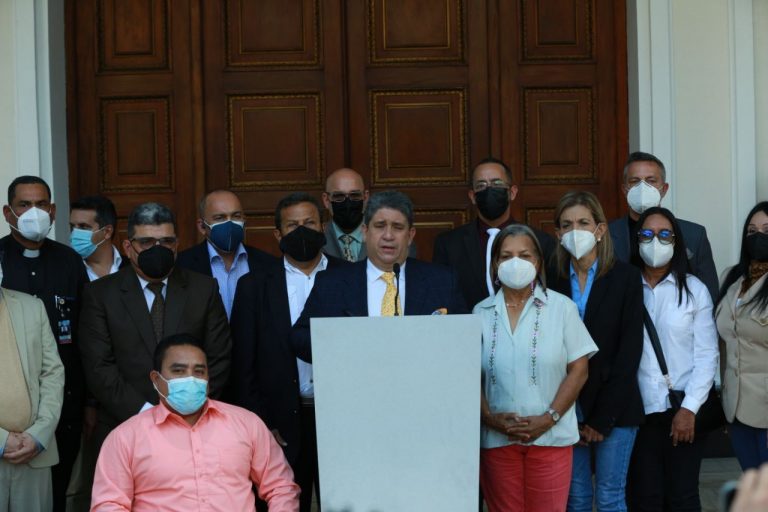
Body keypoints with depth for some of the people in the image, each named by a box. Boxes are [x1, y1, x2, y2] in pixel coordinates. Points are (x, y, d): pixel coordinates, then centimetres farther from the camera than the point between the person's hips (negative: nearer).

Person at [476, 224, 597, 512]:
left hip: (550, 436, -1)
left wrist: (549, 418, -9)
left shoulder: (561, 307, 3)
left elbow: (578, 370, 0)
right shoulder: (482, 313, 7)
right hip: (496, 438, 2)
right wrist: (489, 418, -10)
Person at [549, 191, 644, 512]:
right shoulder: (553, 281, 3)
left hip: (615, 409, -2)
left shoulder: (625, 277, -2)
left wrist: (603, 418, -9)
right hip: (568, 408, 2)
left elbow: (630, 349, -6)